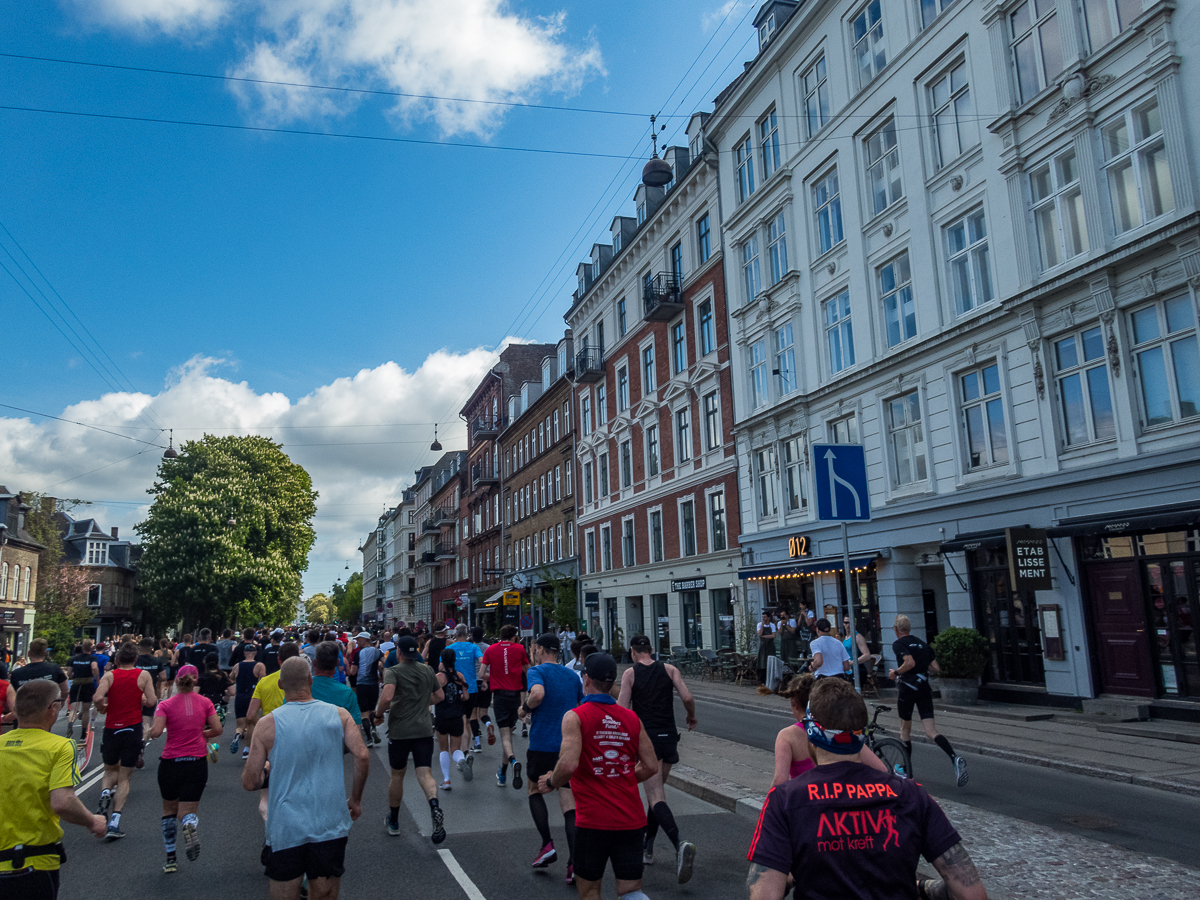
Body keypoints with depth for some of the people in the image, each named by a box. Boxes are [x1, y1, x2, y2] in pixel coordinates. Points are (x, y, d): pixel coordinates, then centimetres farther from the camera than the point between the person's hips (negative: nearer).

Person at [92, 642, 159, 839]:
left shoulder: (109, 675, 0)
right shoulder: (143, 675, -1)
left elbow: (97, 699, -15)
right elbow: (152, 702, -7)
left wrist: (103, 708, 6)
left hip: (111, 729, 1)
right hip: (133, 729, -1)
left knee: (110, 771, 25)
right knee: (124, 778, 6)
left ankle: (105, 792, -6)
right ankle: (114, 822, -4)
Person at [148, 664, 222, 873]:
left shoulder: (166, 705, -5)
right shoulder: (204, 702, 0)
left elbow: (155, 732, -17)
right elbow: (217, 729, -2)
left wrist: (151, 730, 6)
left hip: (170, 762, 0)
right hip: (197, 763, 0)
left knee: (169, 811, 21)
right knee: (187, 812, 7)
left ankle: (170, 859, 20)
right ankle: (190, 824, -30)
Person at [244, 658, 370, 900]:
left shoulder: (268, 724, -5)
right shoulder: (339, 715, -2)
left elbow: (250, 782, -5)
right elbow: (362, 756, -11)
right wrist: (356, 799, 3)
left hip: (285, 828, -1)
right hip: (331, 826, 1)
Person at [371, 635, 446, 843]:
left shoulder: (393, 672, -8)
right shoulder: (427, 671, 8)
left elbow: (387, 697, -24)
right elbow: (439, 696, 17)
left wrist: (378, 714, -6)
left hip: (399, 730, -2)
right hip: (424, 729, 2)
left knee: (397, 775, 15)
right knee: (425, 774, -3)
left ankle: (393, 822, 30)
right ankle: (435, 807, -31)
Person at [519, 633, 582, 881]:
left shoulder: (536, 671, -7)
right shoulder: (572, 676, 10)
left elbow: (538, 693, -28)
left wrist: (525, 709, -10)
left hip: (542, 744, -4)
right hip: (570, 746, 4)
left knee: (535, 791, 21)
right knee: (569, 805, 3)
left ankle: (547, 844, 12)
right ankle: (575, 861, -7)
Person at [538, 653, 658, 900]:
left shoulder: (575, 717, -10)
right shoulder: (632, 718, 5)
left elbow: (568, 765, -22)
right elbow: (651, 766, 6)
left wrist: (550, 783, -2)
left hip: (593, 821, -4)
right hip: (631, 820, 4)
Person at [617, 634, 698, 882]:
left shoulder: (630, 673, -1)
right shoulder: (670, 670, 6)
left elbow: (622, 709, -9)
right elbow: (687, 698, -4)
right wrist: (691, 717, 14)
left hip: (645, 737, -4)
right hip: (668, 736, 4)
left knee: (656, 798, -9)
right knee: (656, 792, 21)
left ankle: (680, 844, -30)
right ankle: (647, 849, 29)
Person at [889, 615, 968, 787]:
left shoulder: (898, 644, -7)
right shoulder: (922, 644, 15)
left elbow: (910, 662, -23)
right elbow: (936, 668, 12)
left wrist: (896, 672, -9)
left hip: (907, 688, -5)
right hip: (924, 688, 5)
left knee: (905, 728, 15)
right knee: (931, 731, -2)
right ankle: (955, 759, -27)